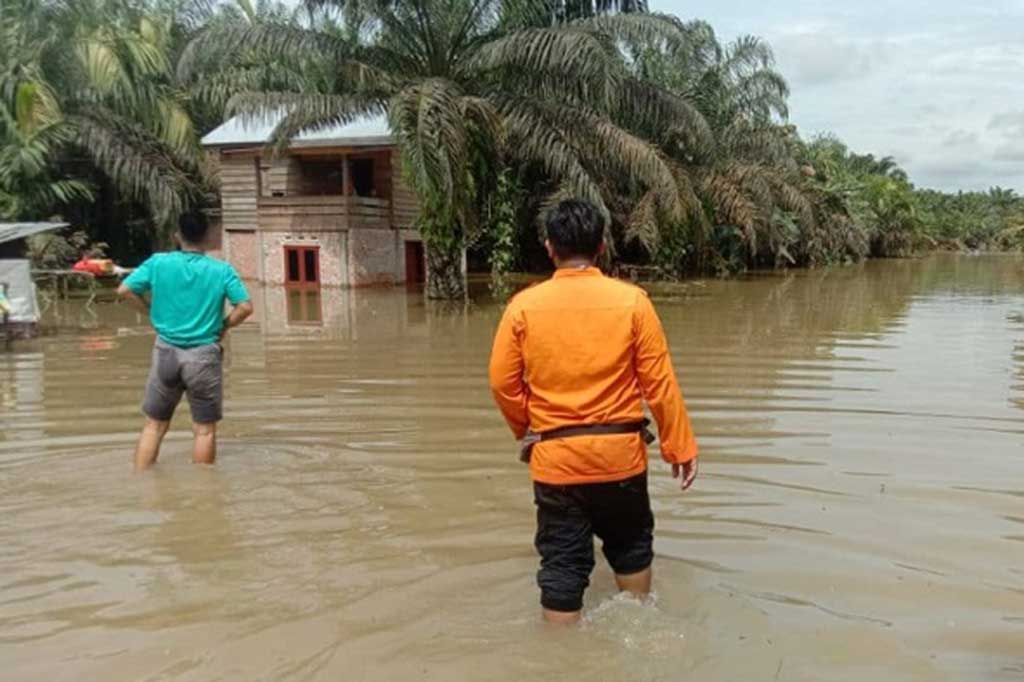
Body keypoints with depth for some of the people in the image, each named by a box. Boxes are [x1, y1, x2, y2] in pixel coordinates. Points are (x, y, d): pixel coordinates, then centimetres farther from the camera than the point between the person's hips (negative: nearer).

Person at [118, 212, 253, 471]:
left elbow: (124, 290, -3)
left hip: (167, 351, 2)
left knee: (154, 425, 15)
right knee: (204, 430, 8)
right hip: (204, 355, -2)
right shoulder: (222, 270, -5)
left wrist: (151, 312, 9)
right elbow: (245, 307, -12)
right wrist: (223, 326, 4)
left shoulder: (158, 263, -2)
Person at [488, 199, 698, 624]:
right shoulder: (631, 300, -7)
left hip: (555, 457, 0)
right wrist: (680, 446, 3)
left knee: (562, 565, 10)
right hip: (620, 451, 1)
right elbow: (659, 382, -6)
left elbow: (503, 383, -2)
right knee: (631, 548, 24)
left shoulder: (524, 305, -5)